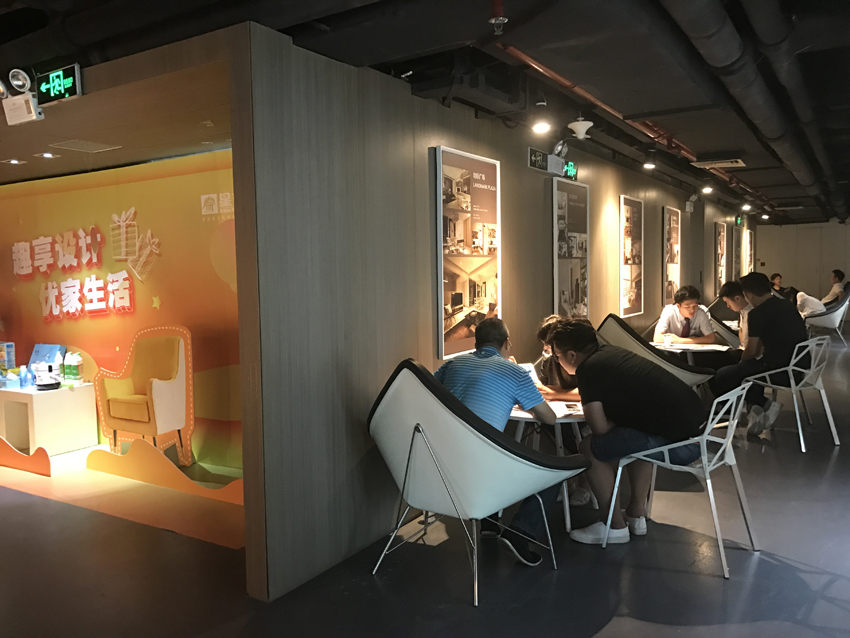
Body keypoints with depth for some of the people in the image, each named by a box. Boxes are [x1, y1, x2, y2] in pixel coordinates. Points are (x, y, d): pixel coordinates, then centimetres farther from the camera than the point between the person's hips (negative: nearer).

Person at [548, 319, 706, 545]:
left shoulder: (587, 369, -9)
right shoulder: (609, 352, 17)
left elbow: (600, 428, -9)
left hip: (678, 445, -9)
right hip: (697, 428, 9)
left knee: (590, 449, 1)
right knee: (635, 436, 33)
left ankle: (616, 527, 13)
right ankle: (636, 516, 33)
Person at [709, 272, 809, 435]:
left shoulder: (757, 313, -11)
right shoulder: (787, 307, 15)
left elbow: (751, 352, -4)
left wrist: (741, 364, 17)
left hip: (780, 371, -9)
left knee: (718, 378, 1)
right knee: (751, 366, 35)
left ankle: (763, 404, -1)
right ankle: (760, 406, 18)